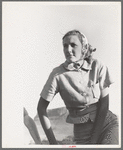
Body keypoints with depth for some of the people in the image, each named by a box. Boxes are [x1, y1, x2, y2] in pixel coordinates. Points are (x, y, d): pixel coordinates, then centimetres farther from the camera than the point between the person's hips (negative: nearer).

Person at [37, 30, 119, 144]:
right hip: (82, 129, 0)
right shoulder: (58, 74, -10)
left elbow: (104, 104, -5)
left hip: (106, 121, 0)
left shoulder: (98, 67, -6)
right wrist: (52, 141, -5)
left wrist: (94, 139, -9)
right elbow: (41, 108, -3)